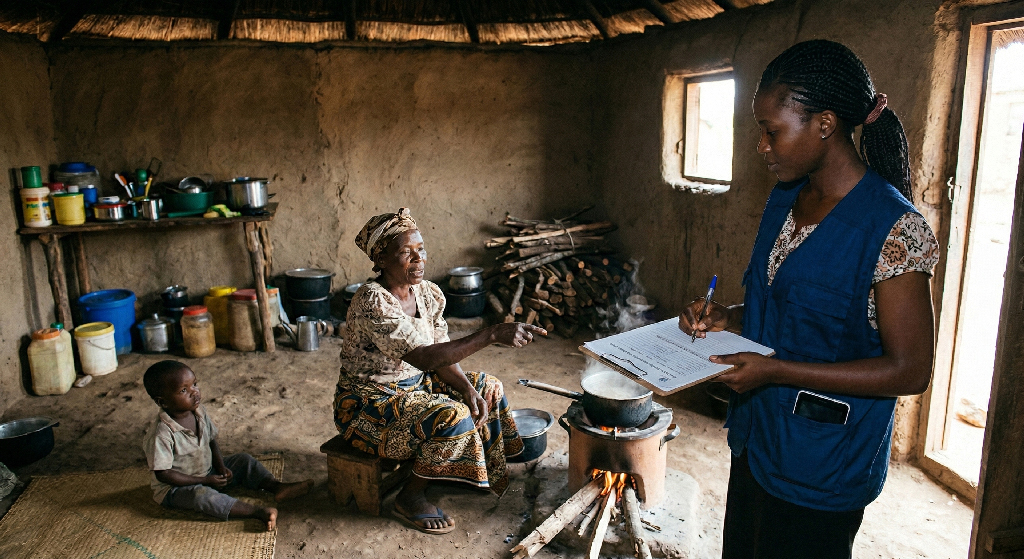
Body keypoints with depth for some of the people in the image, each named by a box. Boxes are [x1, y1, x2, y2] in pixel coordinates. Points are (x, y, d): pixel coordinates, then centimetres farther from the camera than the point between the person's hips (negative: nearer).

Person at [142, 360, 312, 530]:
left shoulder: (199, 411, -7)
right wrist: (205, 481, -23)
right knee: (202, 494, -35)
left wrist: (221, 467, -8)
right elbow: (163, 474, -25)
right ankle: (259, 512, -44)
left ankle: (277, 487, -17)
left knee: (245, 461, 0)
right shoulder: (161, 434, -28)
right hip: (176, 488, -8)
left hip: (208, 472, 8)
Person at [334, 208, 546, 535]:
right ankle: (410, 498, -6)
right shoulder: (373, 302, -30)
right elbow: (423, 357, -39)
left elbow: (442, 355, 2)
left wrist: (469, 389, -16)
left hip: (413, 385, 9)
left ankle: (485, 473, 23)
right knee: (453, 417, -27)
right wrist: (492, 335, -44)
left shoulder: (427, 293, -3)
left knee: (488, 388, 5)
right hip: (370, 403, -8)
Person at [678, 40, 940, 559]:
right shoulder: (785, 199, 2)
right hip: (758, 436, 7)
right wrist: (727, 317, -4)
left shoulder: (894, 228, -22)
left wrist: (776, 371, -26)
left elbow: (910, 370, -21)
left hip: (823, 465, -7)